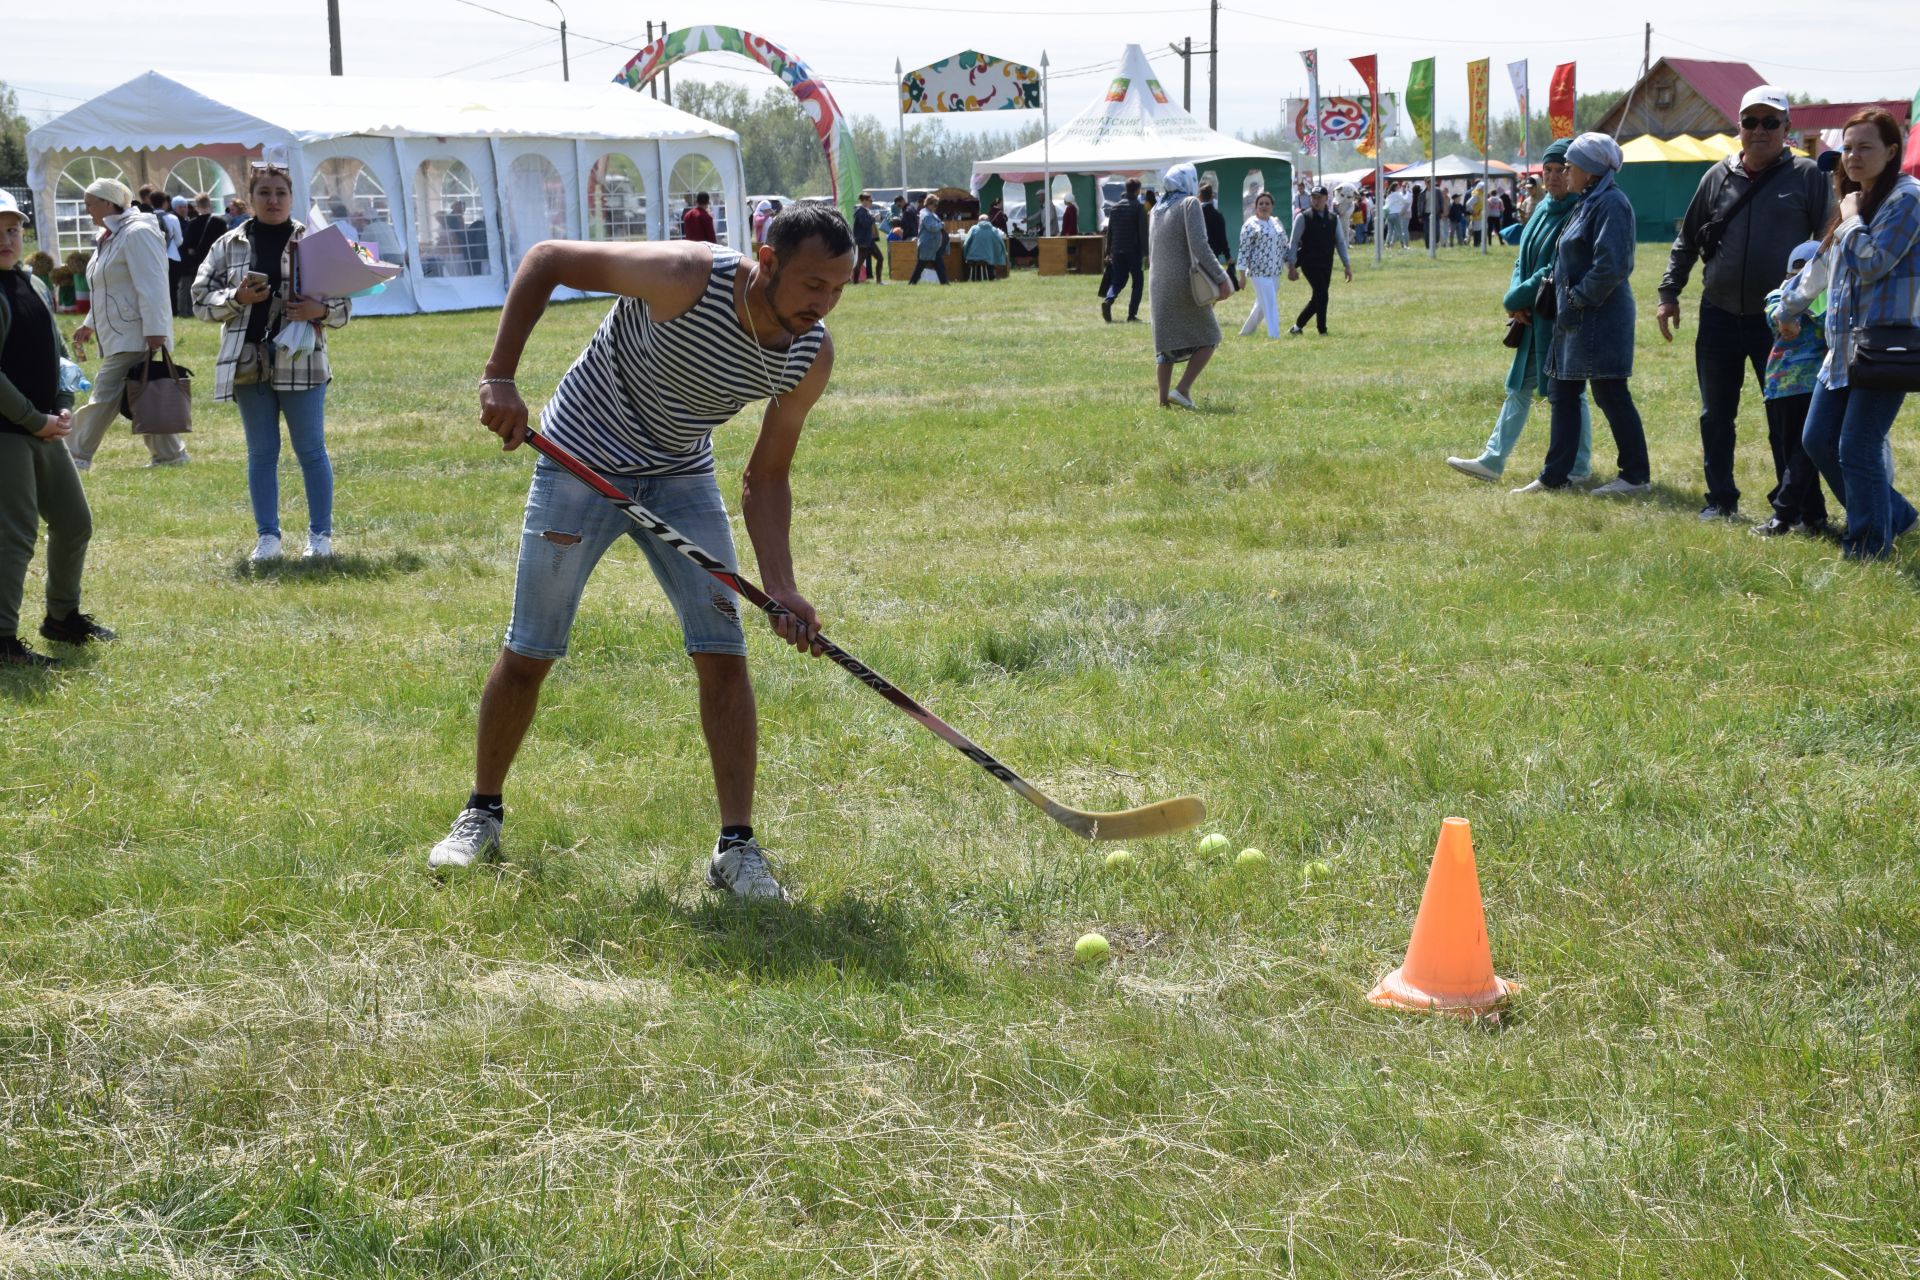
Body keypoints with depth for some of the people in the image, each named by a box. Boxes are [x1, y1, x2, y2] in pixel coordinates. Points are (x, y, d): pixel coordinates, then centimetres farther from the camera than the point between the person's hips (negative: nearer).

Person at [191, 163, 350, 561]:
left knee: (311, 450, 2)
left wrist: (321, 310, -17)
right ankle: (268, 536, 14)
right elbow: (202, 297, 8)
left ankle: (320, 534, 12)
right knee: (261, 453, 7)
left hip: (301, 361, -2)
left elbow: (344, 303, 4)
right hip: (249, 362, 2)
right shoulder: (229, 245, 7)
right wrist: (238, 298, -10)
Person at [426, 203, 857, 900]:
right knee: (529, 653, 2)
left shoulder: (811, 357, -16)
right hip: (581, 464, -3)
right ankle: (482, 812, 24)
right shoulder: (686, 278, -31)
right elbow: (546, 258, -20)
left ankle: (736, 847, 0)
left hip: (682, 481, 4)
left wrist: (782, 588, -19)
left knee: (723, 652, -8)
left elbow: (765, 478, -7)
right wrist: (499, 377, -25)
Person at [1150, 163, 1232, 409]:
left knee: (1166, 342, 10)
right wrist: (1221, 278, -16)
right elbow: (1198, 246, -16)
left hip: (1160, 283, 6)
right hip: (1185, 280, -6)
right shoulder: (1190, 204, -7)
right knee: (1208, 338, 5)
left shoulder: (1158, 210, 14)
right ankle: (1183, 389, -8)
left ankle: (1163, 398, 5)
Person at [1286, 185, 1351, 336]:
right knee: (1321, 295, -14)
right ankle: (1322, 329, -3)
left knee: (1318, 297, 7)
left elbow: (1340, 242, 10)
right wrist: (1291, 266, -10)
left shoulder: (1333, 219, 7)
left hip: (1326, 265, 5)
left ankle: (1298, 326, 22)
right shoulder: (1303, 218, -5)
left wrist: (1347, 265, 5)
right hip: (1310, 263, -5)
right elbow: (1293, 242, -5)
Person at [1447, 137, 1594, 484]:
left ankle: (1579, 466, 11)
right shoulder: (1544, 208, 10)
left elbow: (1559, 270, -19)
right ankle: (1493, 460, 17)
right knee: (1519, 388, 12)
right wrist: (1517, 299, -5)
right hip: (1534, 316, 8)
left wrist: (1516, 299, -13)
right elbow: (1524, 258, 12)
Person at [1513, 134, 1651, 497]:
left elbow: (1611, 266, -23)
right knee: (1562, 394, 13)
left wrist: (1580, 297, -18)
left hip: (1599, 317, -11)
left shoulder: (1610, 204, -15)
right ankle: (1555, 475, 19)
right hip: (1574, 318, 11)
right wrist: (1566, 300, 14)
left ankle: (1636, 477, 3)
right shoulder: (1588, 202, 16)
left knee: (1611, 395, -4)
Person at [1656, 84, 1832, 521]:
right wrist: (1669, 293, 9)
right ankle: (1721, 500, 22)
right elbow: (1686, 241, 15)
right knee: (1716, 416, 10)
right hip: (1719, 318, 4)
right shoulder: (1718, 177, 8)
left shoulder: (1808, 176, -2)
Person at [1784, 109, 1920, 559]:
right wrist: (1790, 307, 42)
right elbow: (1822, 265, 33)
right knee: (1818, 439, 8)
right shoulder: (1854, 199, 20)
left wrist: (1852, 219, -4)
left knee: (1858, 450, -10)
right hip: (1844, 347, 9)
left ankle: (1868, 548, 3)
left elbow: (1871, 263, -18)